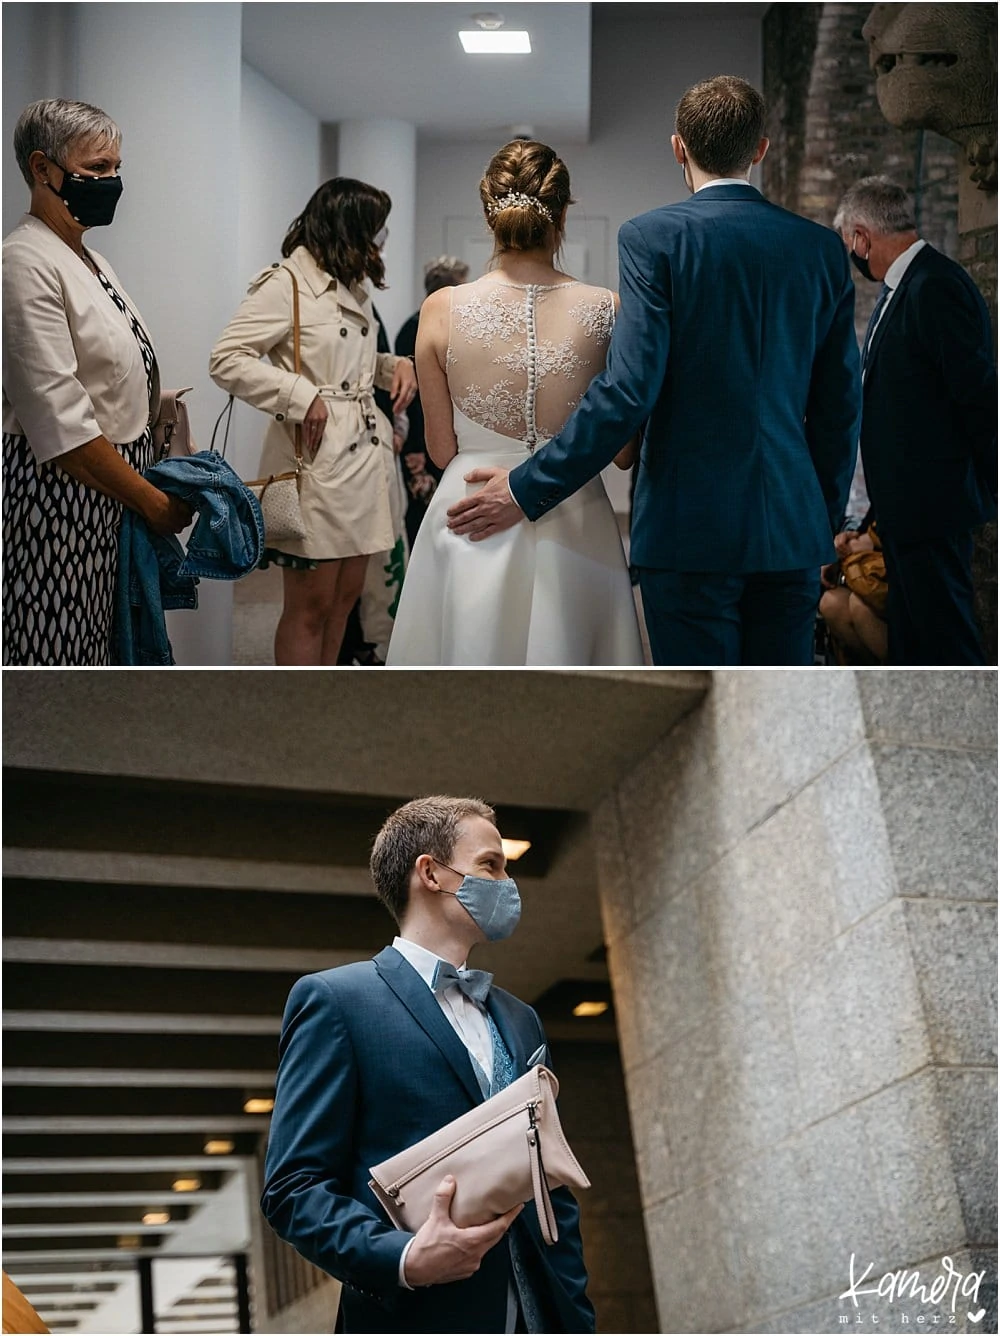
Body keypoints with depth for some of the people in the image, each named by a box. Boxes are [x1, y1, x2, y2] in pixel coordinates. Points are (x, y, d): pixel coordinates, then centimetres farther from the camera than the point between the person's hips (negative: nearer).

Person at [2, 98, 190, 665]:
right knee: (57, 656, -4)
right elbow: (61, 423, -21)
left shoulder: (93, 262, 15)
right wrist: (153, 500, -16)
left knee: (104, 650, 13)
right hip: (59, 496, -9)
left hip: (119, 488, 9)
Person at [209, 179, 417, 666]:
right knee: (311, 604, -2)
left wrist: (395, 365, 8)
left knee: (345, 596, 15)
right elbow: (225, 359, -16)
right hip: (316, 460, -9)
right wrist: (301, 396, -21)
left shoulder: (353, 288, 17)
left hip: (363, 455, 9)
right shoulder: (284, 284, -10)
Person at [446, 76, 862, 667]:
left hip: (692, 528, -4)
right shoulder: (822, 246, 6)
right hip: (795, 529, 4)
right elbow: (840, 404, 10)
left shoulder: (654, 237, -8)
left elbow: (629, 391, -16)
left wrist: (528, 491, -9)